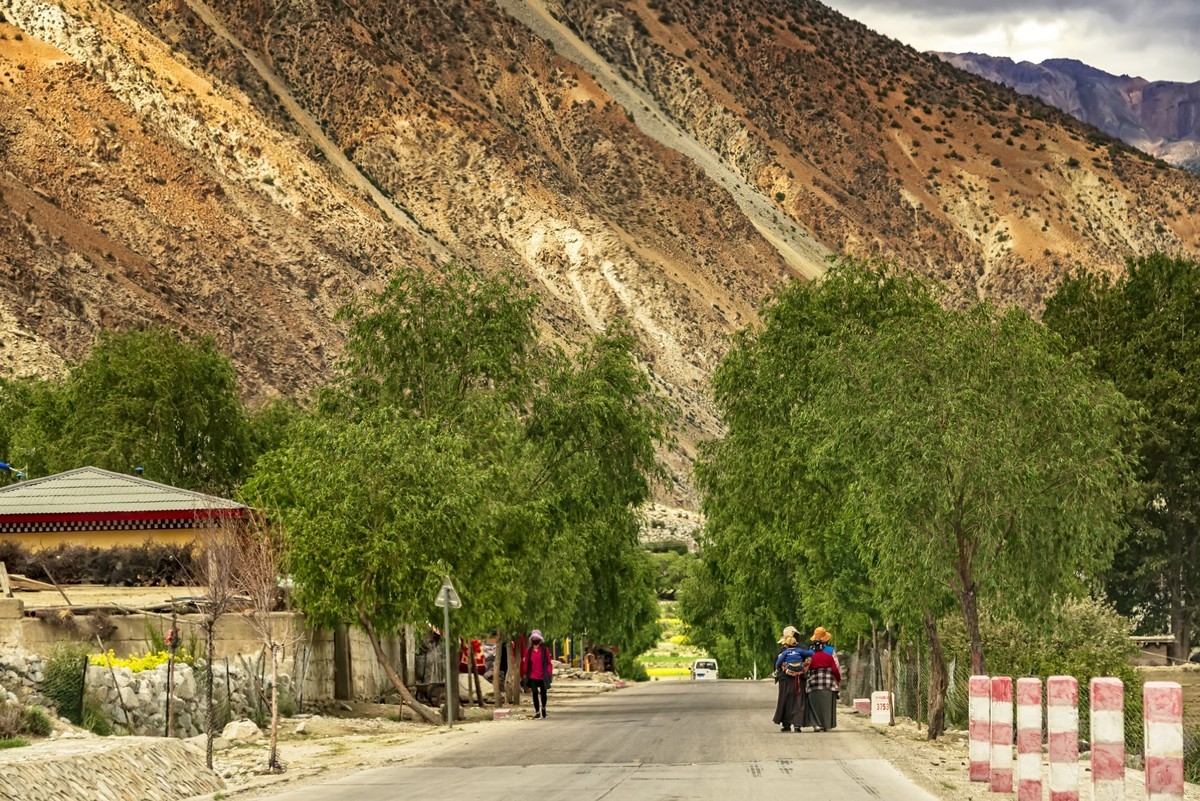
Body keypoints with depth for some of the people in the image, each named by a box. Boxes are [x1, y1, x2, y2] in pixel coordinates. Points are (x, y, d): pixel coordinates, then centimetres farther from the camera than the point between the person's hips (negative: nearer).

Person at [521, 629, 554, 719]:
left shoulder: (545, 650, -1)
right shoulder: (529, 651, 6)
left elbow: (549, 662, -1)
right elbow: (526, 663, 8)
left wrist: (549, 674, -7)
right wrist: (524, 674, 5)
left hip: (542, 676, -1)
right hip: (532, 677, 1)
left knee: (543, 693, 10)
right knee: (535, 694, -1)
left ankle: (543, 708, 35)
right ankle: (537, 712, 5)